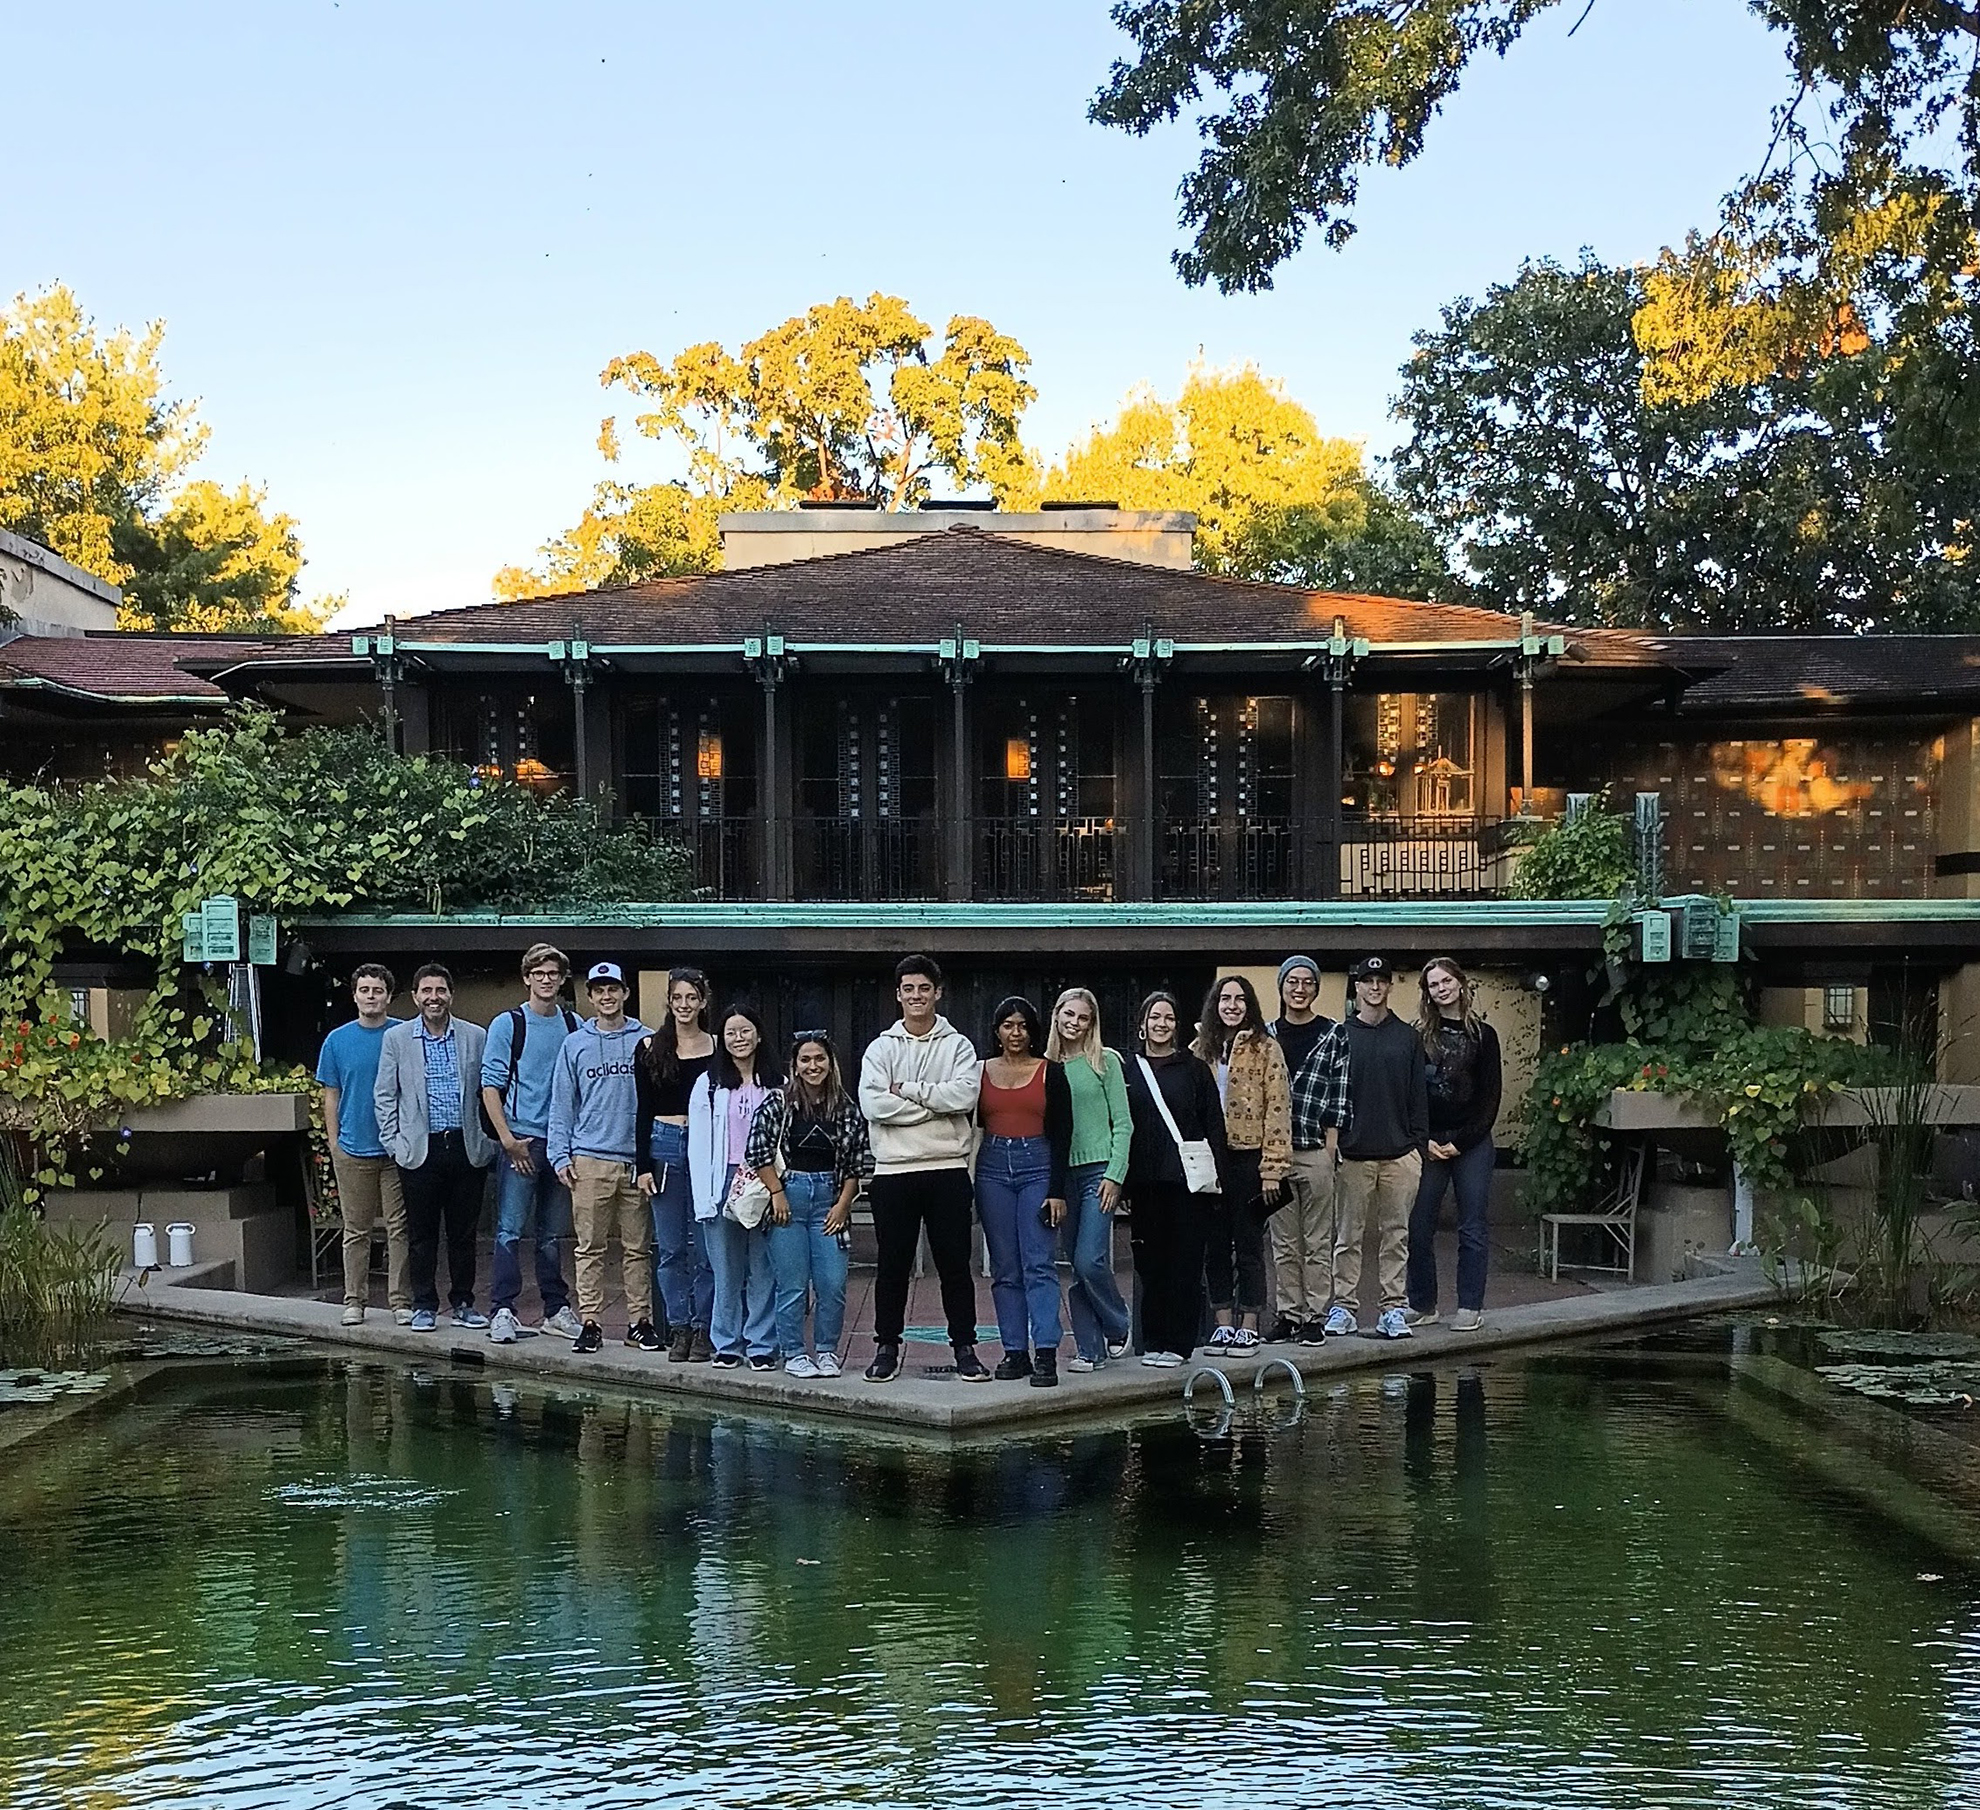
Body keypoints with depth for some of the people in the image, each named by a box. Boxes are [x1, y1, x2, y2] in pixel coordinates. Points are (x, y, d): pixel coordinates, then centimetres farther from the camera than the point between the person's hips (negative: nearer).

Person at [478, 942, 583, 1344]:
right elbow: (490, 1085, -4)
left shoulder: (575, 1026, 9)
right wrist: (507, 1138, -12)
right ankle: (502, 1311, -3)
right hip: (521, 1140, -4)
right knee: (510, 1230, -6)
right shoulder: (508, 1025, -1)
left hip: (562, 1141, 4)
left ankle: (556, 1310, 17)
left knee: (554, 1234, 11)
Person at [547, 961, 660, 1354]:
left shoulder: (645, 1041, 7)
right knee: (590, 1247, 0)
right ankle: (590, 1321, 5)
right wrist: (561, 1155, 1)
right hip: (590, 1159, 0)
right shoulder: (575, 1045, 9)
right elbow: (562, 1104, 10)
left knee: (638, 1246, 4)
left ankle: (640, 1320, 9)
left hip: (637, 1159, 0)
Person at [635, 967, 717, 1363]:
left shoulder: (718, 1049, 3)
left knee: (705, 1247, 1)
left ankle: (702, 1330, 9)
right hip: (664, 1145, 1)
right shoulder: (650, 1049, 4)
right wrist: (643, 1165, -1)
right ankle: (678, 1329, 11)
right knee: (670, 1248, 3)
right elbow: (644, 1111, 5)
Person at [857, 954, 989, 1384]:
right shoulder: (881, 1047, 8)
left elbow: (966, 1094, -12)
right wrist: (935, 1105, -10)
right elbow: (872, 1104, -8)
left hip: (948, 1168, 0)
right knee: (892, 1264, 5)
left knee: (955, 1263, 2)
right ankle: (886, 1348, 14)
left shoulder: (958, 1046, 7)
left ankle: (965, 1348, 9)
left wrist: (907, 1090, -10)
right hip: (894, 1170, 1)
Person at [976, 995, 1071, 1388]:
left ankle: (1045, 1355, -13)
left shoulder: (1051, 1073, 3)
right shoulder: (981, 1072, 9)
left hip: (1038, 1167, -3)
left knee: (1040, 1264, -9)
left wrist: (1058, 1191, -7)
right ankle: (1015, 1353, 9)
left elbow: (1062, 1134, 0)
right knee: (1005, 1268, 4)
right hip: (993, 1168, 3)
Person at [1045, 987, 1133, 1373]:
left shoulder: (1105, 1061, 1)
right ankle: (1089, 1349, 9)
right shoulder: (1048, 1066, 10)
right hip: (1062, 1172, 4)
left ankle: (1118, 1327, 11)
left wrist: (1115, 1175, -10)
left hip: (1098, 1169, -4)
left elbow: (1122, 1123, -2)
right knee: (1076, 1265, 4)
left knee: (1089, 1260, -13)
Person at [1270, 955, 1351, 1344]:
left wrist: (1330, 1144, -6)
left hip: (1315, 1150, -3)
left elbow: (1339, 1093, 0)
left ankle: (1315, 1316, 5)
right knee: (1283, 1241, 7)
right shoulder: (1267, 1036, 11)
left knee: (1317, 1241, 0)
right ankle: (1288, 1312, 13)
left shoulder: (1333, 1035, 3)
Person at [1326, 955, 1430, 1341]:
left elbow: (1418, 1095, 9)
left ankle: (1393, 1308, 9)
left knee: (1395, 1233, 5)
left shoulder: (1407, 1036, 9)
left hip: (1399, 1153, 1)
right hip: (1352, 1153, -1)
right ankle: (1343, 1308, 7)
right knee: (1348, 1234, 2)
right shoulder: (1340, 1037, 4)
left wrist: (1418, 1143, 3)